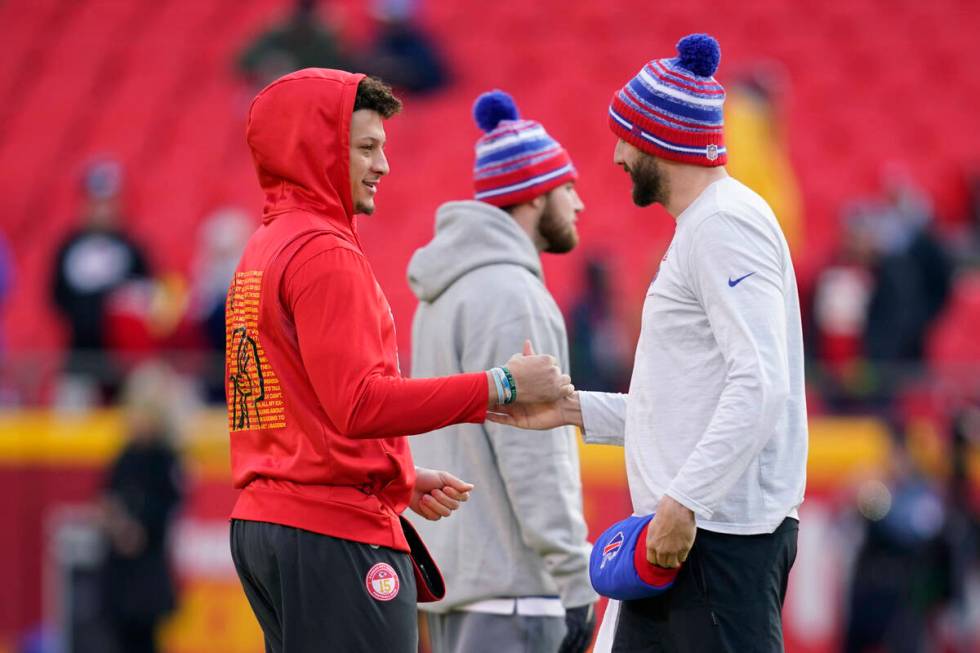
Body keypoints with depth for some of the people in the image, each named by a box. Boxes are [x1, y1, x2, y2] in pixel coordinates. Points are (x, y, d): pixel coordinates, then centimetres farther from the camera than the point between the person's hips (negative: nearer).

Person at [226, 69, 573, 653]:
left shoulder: (261, 254, 19)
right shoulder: (324, 253, -12)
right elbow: (358, 403, -21)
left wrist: (403, 480, 20)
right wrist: (498, 387, -18)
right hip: (332, 533, -10)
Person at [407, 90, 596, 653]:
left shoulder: (446, 293, 17)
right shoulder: (508, 295, -15)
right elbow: (530, 451, -20)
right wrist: (575, 578, -19)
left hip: (452, 565, 10)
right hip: (508, 579, -10)